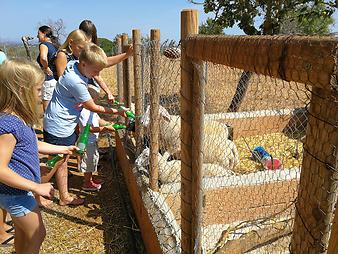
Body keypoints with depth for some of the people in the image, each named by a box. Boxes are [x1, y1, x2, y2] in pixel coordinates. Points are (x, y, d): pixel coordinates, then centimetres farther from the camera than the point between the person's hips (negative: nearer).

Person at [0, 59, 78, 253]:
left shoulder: (19, 118, 2)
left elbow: (34, 145, 16)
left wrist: (64, 149, 22)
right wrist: (37, 187, -25)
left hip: (19, 191, 9)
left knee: (23, 234, 25)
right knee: (37, 235, 9)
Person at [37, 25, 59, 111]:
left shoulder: (43, 45, -13)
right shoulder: (55, 45, 12)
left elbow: (43, 58, -34)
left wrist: (46, 68, -18)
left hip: (47, 80, -8)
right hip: (56, 79, 8)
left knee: (46, 110, 1)